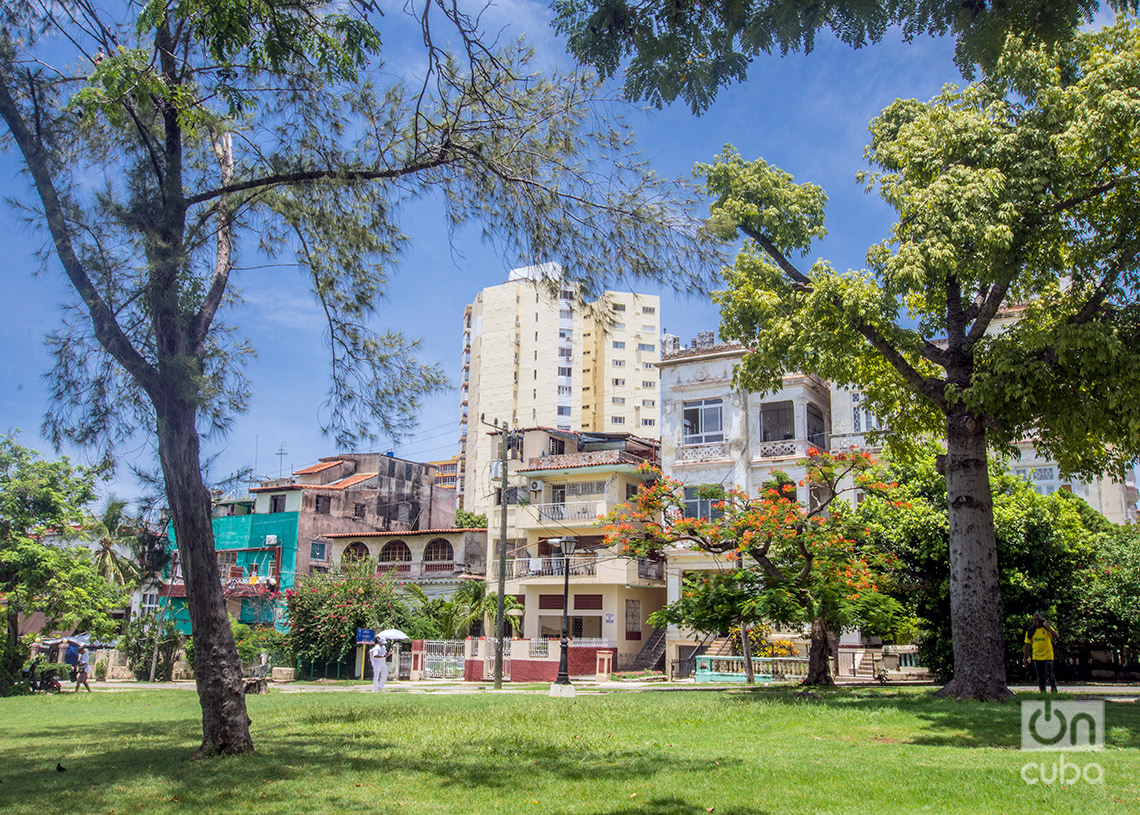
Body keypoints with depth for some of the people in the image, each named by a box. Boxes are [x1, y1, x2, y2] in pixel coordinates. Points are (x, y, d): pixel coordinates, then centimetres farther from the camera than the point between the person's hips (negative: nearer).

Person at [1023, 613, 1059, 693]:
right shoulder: (1030, 631, 5)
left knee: (1049, 675, -9)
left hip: (1047, 656, -3)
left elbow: (1055, 636, -20)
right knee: (1040, 677, 7)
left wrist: (1047, 626, -25)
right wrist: (1026, 657, 7)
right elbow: (1027, 644, 9)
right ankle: (1043, 691, 18)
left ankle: (1054, 689, 12)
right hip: (1036, 657, 3)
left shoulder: (1047, 628, -2)